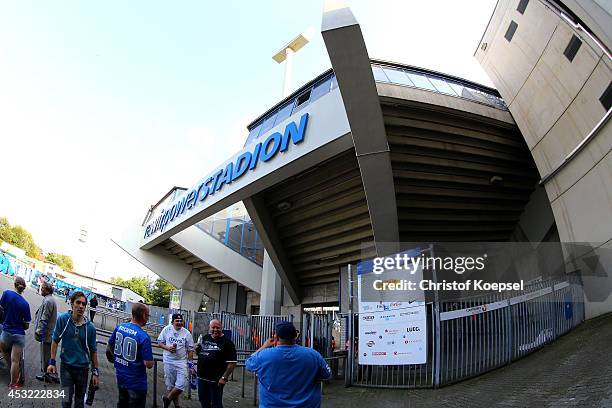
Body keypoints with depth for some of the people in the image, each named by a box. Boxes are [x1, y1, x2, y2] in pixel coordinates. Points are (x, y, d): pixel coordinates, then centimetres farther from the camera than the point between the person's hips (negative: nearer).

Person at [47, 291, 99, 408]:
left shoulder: (90, 327, -9)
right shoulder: (63, 319, -11)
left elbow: (93, 351, -1)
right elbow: (55, 341, -1)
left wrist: (95, 372, 1)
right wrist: (52, 362, -4)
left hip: (83, 368, 1)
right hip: (66, 366, -1)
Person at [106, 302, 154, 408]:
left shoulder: (119, 327, -6)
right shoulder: (143, 337, -26)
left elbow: (109, 348, 9)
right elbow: (149, 364, -24)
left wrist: (112, 359, 29)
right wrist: (150, 360, -2)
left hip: (120, 378, 6)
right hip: (136, 382, -6)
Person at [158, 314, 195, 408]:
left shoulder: (187, 333, -3)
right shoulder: (166, 329, -3)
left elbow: (190, 350, 2)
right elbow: (160, 342, 3)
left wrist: (191, 365, 1)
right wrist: (167, 348, -16)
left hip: (182, 361, 0)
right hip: (168, 361, 0)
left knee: (181, 384, -10)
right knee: (170, 385, 8)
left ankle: (167, 398, 14)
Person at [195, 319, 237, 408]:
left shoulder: (227, 342, -12)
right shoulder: (205, 338, 8)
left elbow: (232, 363, -15)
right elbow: (200, 354, 22)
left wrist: (224, 377, -20)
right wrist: (197, 349, 0)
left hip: (216, 380, -6)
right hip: (202, 377, 6)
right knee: (203, 401, 18)